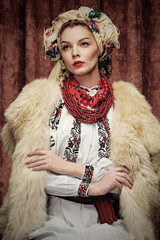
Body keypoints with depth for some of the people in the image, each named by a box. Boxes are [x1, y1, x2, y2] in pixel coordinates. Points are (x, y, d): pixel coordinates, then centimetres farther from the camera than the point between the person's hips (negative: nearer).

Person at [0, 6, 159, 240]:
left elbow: (133, 173, 2)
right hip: (54, 219, -1)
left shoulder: (126, 102, 10)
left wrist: (68, 167, -6)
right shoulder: (39, 99, 7)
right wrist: (92, 185, -9)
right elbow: (29, 173, 0)